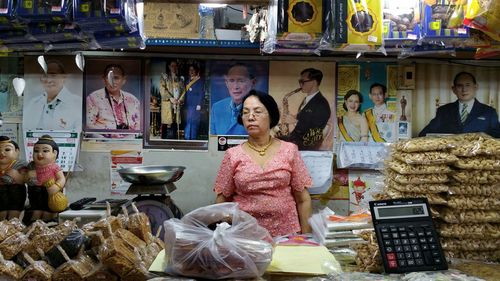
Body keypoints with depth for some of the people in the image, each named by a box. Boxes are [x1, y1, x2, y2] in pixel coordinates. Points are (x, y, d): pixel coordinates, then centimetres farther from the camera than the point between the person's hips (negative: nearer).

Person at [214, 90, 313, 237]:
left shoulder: (289, 150, 0)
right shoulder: (233, 155, 0)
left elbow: (302, 199, 2)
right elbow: (222, 200, 4)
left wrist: (306, 236, -1)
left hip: (286, 233, 0)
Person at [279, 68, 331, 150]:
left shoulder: (322, 104, -14)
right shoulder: (306, 99, 15)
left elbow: (315, 133, -19)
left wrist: (295, 121, -18)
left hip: (307, 146, -9)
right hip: (296, 139, 9)